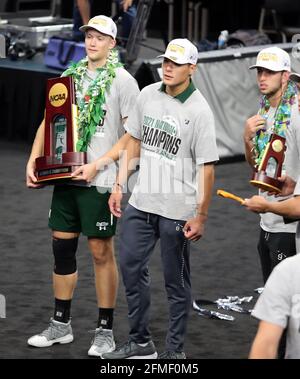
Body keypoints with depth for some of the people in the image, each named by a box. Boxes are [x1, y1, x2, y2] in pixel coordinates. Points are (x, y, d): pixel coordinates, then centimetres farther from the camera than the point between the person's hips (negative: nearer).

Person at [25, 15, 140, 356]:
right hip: (66, 175, 5)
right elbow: (48, 122, 14)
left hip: (101, 180, -5)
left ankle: (105, 330, 9)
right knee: (62, 247, 10)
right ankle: (60, 325, 21)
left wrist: (123, 179, -17)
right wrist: (33, 161, 4)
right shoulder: (70, 76, 10)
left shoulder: (122, 81, -5)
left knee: (101, 252, 0)